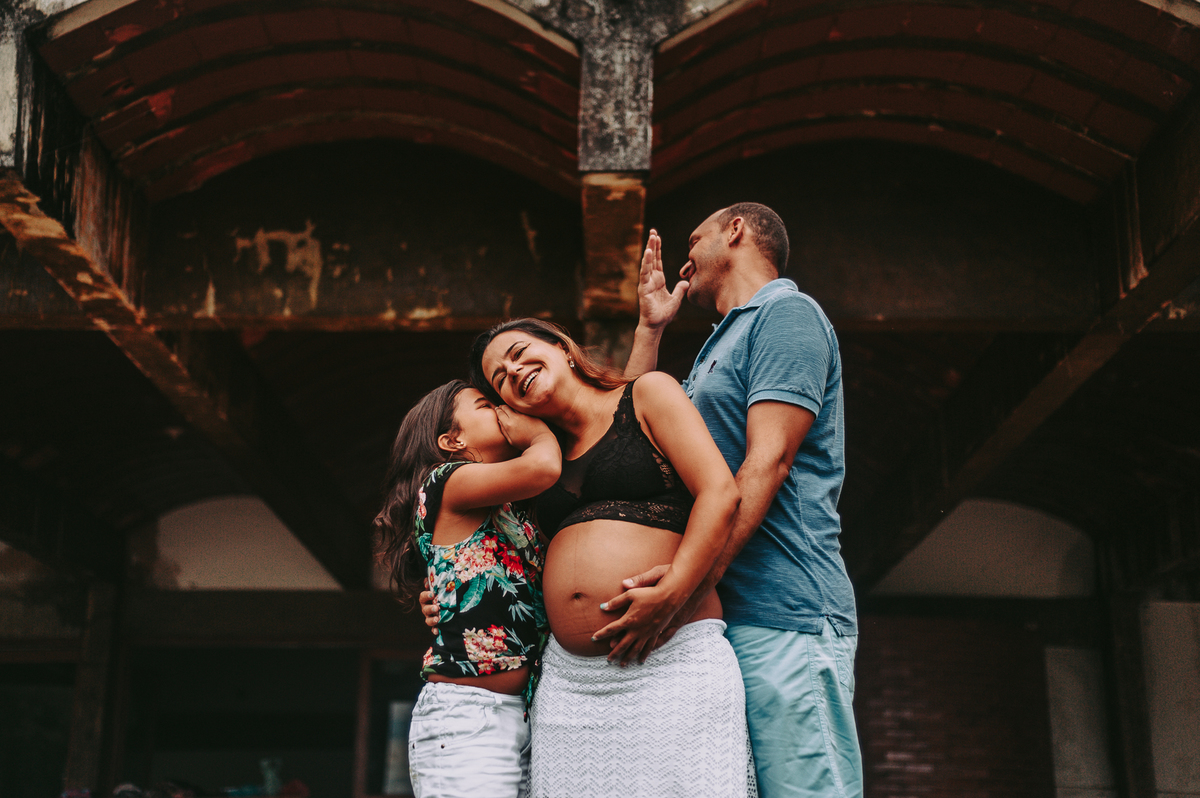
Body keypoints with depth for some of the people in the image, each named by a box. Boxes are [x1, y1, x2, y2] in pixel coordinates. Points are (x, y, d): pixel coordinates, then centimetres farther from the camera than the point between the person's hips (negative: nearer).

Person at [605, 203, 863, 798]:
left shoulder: (786, 311, -1)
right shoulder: (718, 349, 29)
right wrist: (649, 326, 27)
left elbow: (769, 460, -15)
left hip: (781, 616, -9)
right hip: (718, 617, 9)